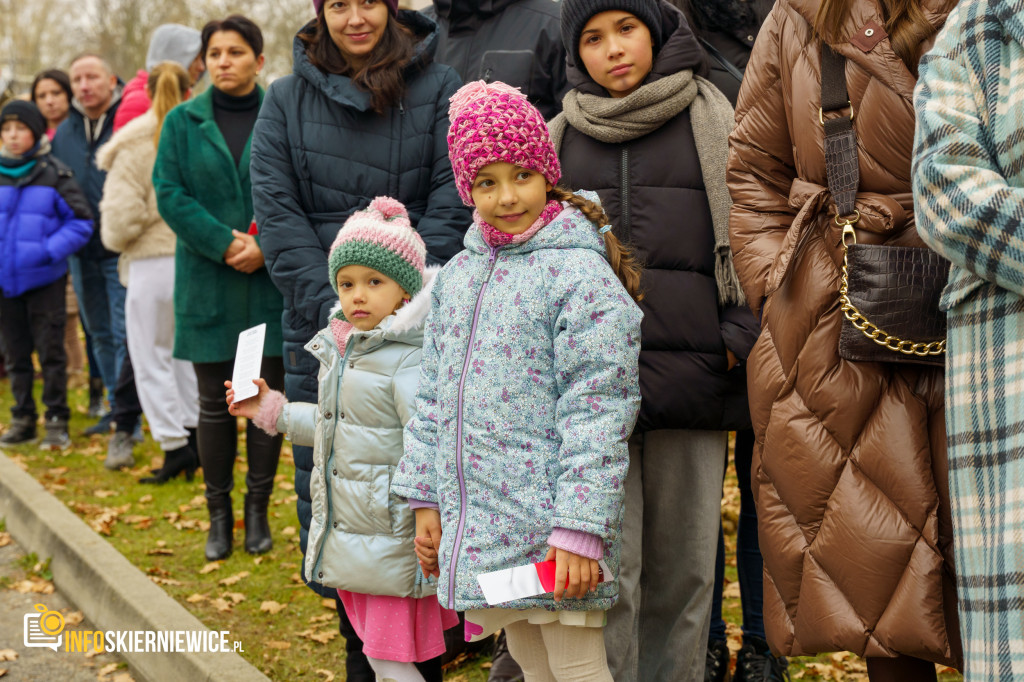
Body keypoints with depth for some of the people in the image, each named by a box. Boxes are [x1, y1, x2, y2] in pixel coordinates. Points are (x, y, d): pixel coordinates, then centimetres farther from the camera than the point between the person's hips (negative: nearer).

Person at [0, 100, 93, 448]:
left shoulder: (54, 174, -6)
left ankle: (57, 421, 8)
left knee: (51, 352, 1)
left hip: (45, 280, -4)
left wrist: (49, 250, -17)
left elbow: (80, 223, -6)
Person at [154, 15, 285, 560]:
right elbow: (170, 194, -3)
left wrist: (267, 245, -16)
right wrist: (226, 244, -14)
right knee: (214, 402, 5)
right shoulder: (183, 122, 5)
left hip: (272, 282, 0)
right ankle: (218, 515, 15)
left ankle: (258, 511, 17)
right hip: (207, 284, 0)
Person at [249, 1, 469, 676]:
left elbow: (451, 204, -4)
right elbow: (276, 213, 1)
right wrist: (331, 310, -11)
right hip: (320, 327, 2)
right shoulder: (286, 101, 9)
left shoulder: (440, 90, 3)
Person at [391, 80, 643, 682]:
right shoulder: (458, 276, 11)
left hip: (553, 527, -6)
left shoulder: (579, 272, -11)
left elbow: (597, 411, -16)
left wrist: (581, 530, -20)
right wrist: (425, 498, 13)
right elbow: (434, 396, 17)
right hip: (479, 528, 7)